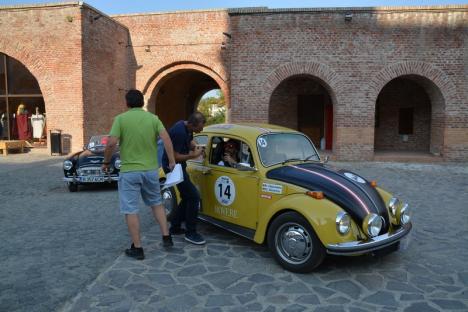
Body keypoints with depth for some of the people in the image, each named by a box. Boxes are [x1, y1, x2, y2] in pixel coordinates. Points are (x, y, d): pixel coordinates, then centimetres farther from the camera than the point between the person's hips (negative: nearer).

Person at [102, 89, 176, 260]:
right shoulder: (153, 118, 3)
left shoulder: (121, 119, -5)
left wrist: (106, 162, 2)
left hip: (129, 171, -3)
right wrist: (171, 160, -4)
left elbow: (111, 143, -14)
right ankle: (166, 237, 20)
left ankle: (137, 248, 10)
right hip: (151, 170, 4)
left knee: (130, 210, 5)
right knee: (157, 203, 21)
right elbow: (166, 138, -10)